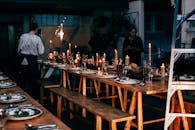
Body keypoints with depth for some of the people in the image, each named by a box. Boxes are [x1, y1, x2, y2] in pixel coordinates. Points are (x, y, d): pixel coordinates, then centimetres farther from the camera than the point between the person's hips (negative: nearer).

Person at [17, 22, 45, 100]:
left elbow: (19, 49, 5)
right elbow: (41, 52, -8)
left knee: (23, 79, 16)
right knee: (33, 80, 10)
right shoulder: (37, 38, -10)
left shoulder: (22, 36, -2)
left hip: (23, 61, 3)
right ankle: (34, 97, 19)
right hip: (32, 61, -3)